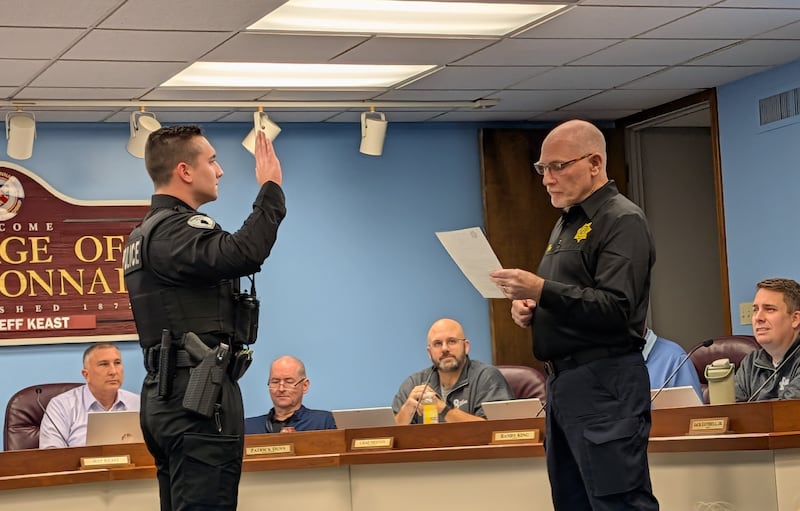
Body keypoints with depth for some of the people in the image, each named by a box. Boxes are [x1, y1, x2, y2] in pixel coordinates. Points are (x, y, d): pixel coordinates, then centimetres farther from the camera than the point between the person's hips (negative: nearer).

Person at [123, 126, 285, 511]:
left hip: (167, 394, 11)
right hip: (198, 396, -11)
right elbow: (243, 253, -30)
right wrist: (271, 190, -20)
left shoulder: (146, 233, 20)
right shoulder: (174, 229, -14)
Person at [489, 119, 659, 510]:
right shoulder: (566, 224, 20)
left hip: (604, 385, -10)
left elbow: (616, 309, -20)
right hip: (562, 382, 10)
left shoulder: (621, 221, -8)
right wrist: (529, 309, 8)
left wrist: (542, 291, -26)